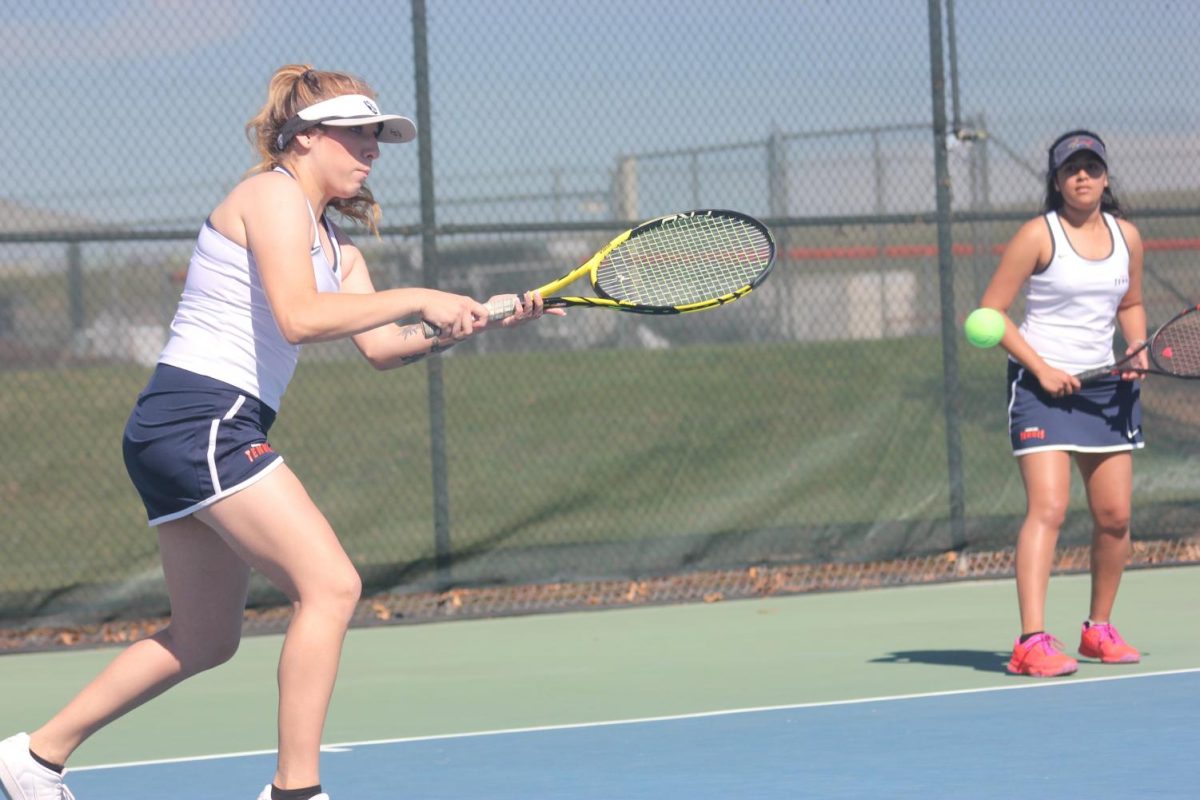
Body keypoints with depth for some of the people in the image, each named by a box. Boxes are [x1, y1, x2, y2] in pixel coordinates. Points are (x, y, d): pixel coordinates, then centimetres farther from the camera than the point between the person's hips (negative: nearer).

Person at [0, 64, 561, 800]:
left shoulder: (334, 245, 21)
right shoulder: (274, 195, -8)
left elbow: (381, 346, 13)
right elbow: (299, 318, -22)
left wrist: (477, 322, 0)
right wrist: (416, 298, -19)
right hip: (200, 416, -10)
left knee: (205, 641, 16)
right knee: (331, 585, -15)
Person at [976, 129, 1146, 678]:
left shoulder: (1126, 236, 7)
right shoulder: (1038, 235, -9)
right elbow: (991, 312, -8)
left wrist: (1138, 348, 4)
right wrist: (1042, 368, -16)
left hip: (1104, 386, 6)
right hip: (1042, 385, -6)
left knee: (1115, 516, 7)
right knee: (1048, 509, -18)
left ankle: (1099, 630, 25)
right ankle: (1033, 642, -24)